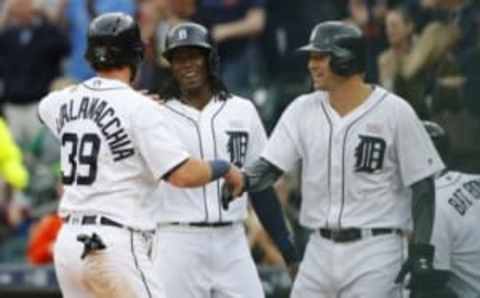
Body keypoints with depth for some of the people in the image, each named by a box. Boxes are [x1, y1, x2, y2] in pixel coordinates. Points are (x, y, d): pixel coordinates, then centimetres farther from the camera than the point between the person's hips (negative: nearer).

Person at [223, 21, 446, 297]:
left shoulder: (394, 112, -8)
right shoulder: (304, 110, 5)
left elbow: (422, 185, -5)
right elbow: (270, 166, 0)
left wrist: (421, 251, -11)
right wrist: (243, 180, -23)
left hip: (375, 253, -5)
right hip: (320, 251, 5)